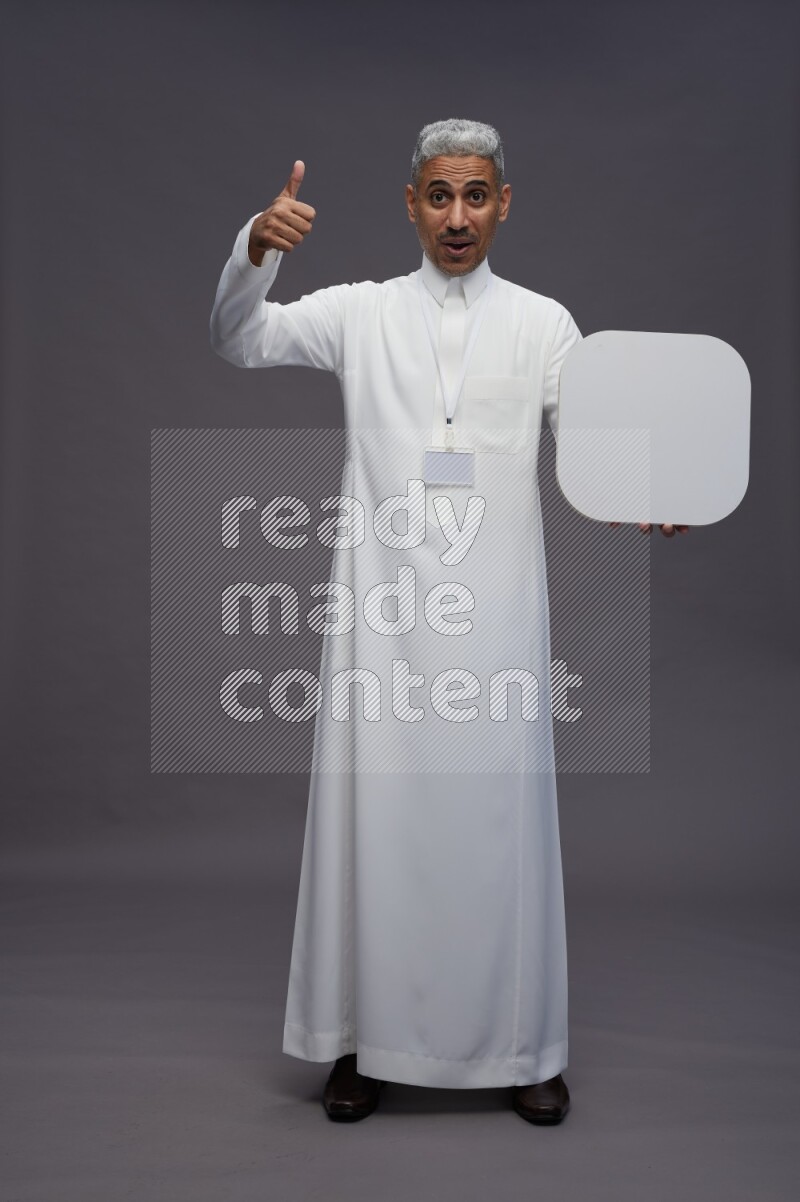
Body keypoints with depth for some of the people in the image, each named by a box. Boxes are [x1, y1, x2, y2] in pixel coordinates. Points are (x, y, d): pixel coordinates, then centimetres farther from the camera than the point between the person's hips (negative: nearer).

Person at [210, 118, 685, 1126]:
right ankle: (368, 1038, 20)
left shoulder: (543, 324, 8)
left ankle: (521, 1045, 20)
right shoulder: (360, 313, 9)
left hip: (494, 613, 0)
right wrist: (255, 249, -19)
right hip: (384, 609, 0)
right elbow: (239, 341, 1)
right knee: (376, 815, 4)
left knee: (500, 818, 4)